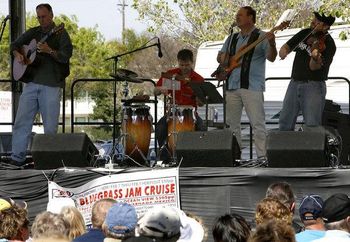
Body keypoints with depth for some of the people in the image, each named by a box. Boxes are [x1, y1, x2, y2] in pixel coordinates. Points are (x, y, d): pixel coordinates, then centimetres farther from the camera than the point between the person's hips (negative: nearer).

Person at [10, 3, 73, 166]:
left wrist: (49, 51, -25)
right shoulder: (33, 33, 16)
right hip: (31, 82, 4)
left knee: (50, 125, -3)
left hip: (51, 85, -4)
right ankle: (17, 157, -1)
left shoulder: (60, 34, 3)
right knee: (22, 120, -2)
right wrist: (17, 54, 1)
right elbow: (14, 45, 23)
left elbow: (66, 56, -9)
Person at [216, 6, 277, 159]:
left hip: (252, 87, -7)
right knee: (232, 123, 11)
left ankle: (262, 157, -12)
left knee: (257, 123, -11)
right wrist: (222, 58, 0)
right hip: (232, 86, 7)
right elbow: (220, 56, 24)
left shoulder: (261, 37, -1)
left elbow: (271, 58, -12)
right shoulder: (232, 39, 18)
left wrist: (272, 44, -32)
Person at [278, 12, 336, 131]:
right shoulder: (305, 33, 9)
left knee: (312, 125, -10)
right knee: (285, 122, 10)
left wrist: (316, 59, -42)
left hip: (314, 86, -7)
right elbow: (287, 46, 15)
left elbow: (313, 67, -19)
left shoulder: (328, 44, -12)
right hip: (295, 83, 7)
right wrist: (284, 51, -8)